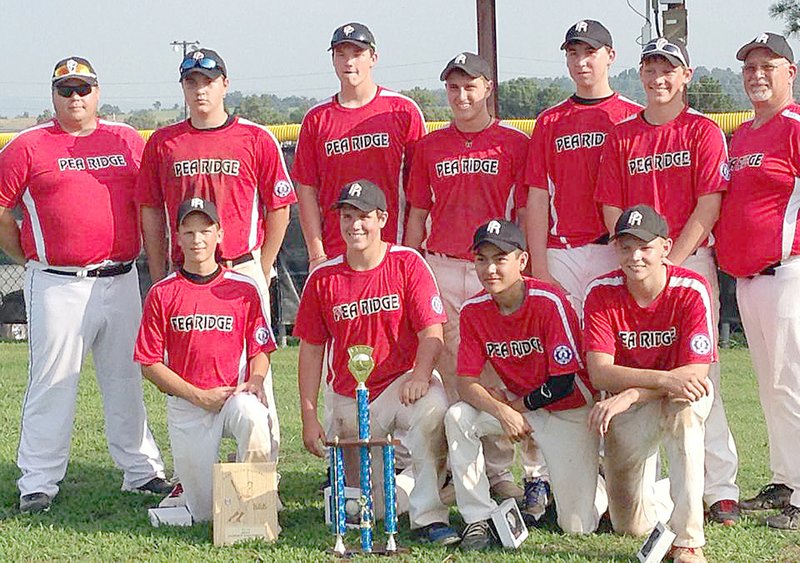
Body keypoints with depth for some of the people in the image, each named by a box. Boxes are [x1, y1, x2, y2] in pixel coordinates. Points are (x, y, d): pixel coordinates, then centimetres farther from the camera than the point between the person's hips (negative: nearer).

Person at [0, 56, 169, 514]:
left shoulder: (128, 141, 10)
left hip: (121, 281, 3)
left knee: (126, 380, 11)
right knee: (53, 381, -2)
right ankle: (38, 483, 3)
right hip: (58, 284, -3)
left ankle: (141, 470, 21)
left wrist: (146, 258, 14)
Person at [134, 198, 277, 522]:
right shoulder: (162, 294, 3)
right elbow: (150, 364, 2)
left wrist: (254, 381, -13)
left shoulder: (244, 289, 5)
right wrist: (200, 396, -9)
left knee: (252, 415, -39)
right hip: (186, 406, 0)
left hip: (234, 396, 0)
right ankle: (190, 480, 31)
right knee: (205, 514, -6)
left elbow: (260, 350, 9)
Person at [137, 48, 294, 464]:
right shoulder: (162, 144, 8)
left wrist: (262, 272, 3)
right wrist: (159, 277, 8)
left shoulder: (256, 139, 2)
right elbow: (151, 214, 13)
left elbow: (279, 208, 5)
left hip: (243, 272, -2)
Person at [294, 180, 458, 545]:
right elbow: (311, 350, 6)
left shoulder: (408, 264, -4)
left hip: (402, 383, -2)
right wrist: (309, 416, 1)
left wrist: (420, 376, -29)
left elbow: (431, 332, -10)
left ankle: (428, 515, -32)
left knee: (432, 407, -40)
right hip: (349, 401, 2)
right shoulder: (323, 278, 2)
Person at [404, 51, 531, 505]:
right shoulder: (430, 146, 13)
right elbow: (417, 215, 14)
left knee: (497, 371, -3)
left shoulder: (515, 144, 4)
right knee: (449, 372, 4)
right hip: (440, 270, 3)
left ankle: (501, 471, 2)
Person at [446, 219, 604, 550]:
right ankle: (479, 518, -13)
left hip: (570, 411, -4)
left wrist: (515, 406, -14)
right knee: (458, 418, -24)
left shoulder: (549, 302, -24)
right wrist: (502, 412, -28)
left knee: (577, 526, -8)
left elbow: (564, 384, -22)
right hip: (517, 405, 4)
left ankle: (593, 484, 29)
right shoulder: (474, 310, -9)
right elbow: (466, 382, -11)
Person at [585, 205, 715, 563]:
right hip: (627, 411, 2)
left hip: (683, 399, -2)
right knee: (631, 527, -2)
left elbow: (696, 371, -25)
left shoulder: (692, 289, -19)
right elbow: (599, 373, -23)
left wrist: (630, 395, -36)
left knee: (682, 406, -41)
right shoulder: (601, 293, -15)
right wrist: (664, 379, -38)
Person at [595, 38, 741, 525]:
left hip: (691, 262, -3)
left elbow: (707, 209, -5)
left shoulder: (704, 132, 2)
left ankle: (721, 490, -5)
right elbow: (613, 212, 9)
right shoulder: (622, 136, 12)